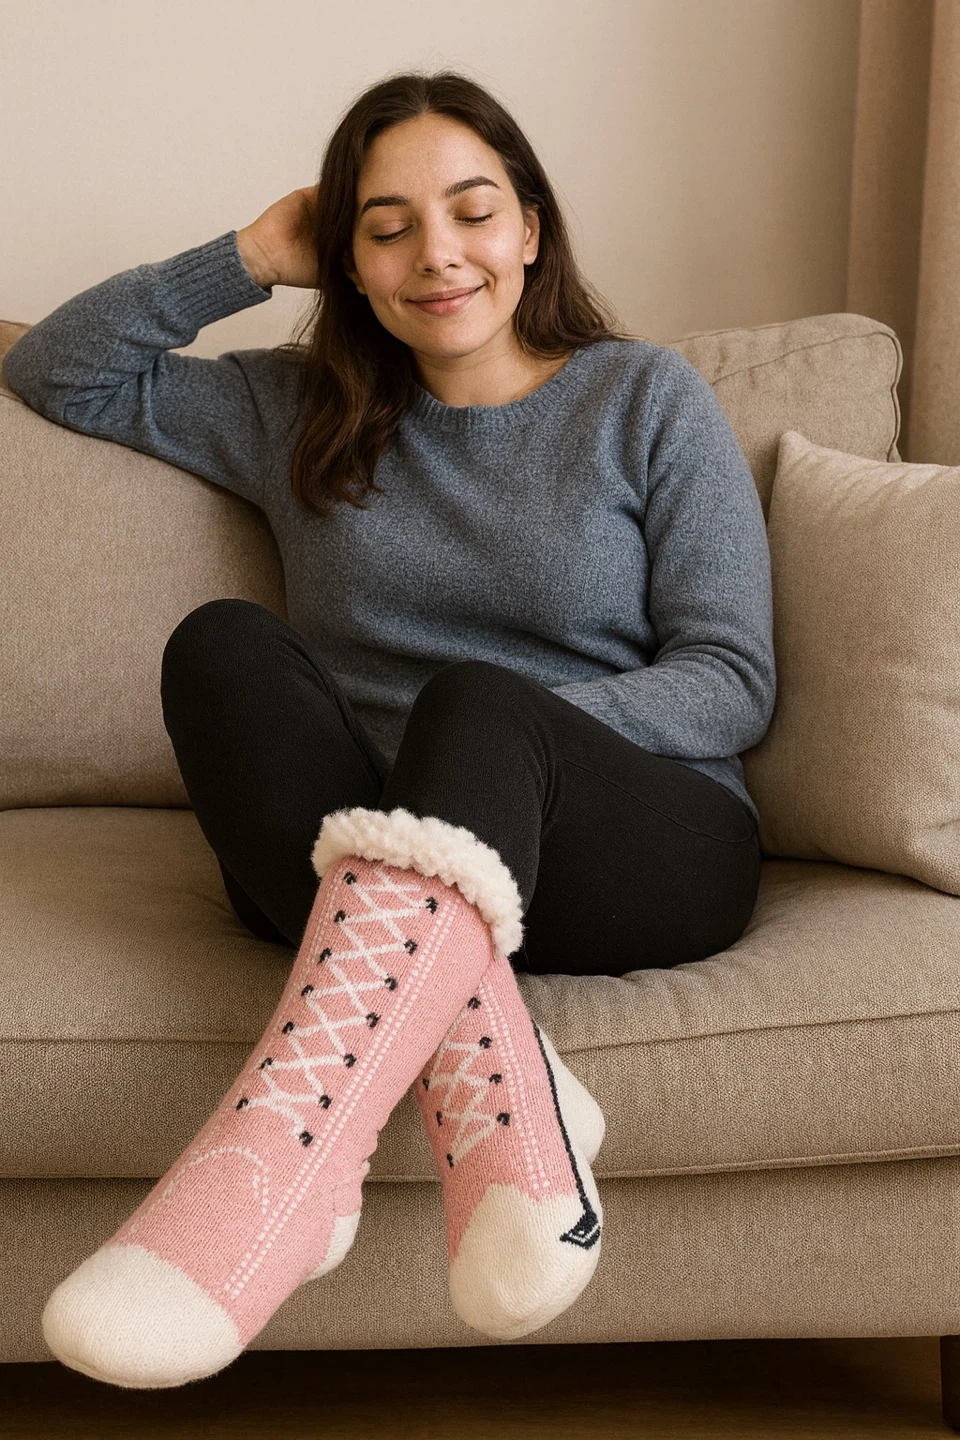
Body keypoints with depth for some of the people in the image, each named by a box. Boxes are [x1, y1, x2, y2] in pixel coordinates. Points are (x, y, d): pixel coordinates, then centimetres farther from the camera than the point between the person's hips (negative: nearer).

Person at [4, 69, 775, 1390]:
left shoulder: (646, 400, 10)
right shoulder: (302, 413, 20)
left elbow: (734, 682, 2)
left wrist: (507, 737, -15)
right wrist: (250, 257, 12)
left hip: (638, 847, -2)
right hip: (356, 862, 3)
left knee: (476, 697, -35)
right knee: (223, 645, -25)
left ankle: (276, 1152, -57)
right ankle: (498, 1096, -40)